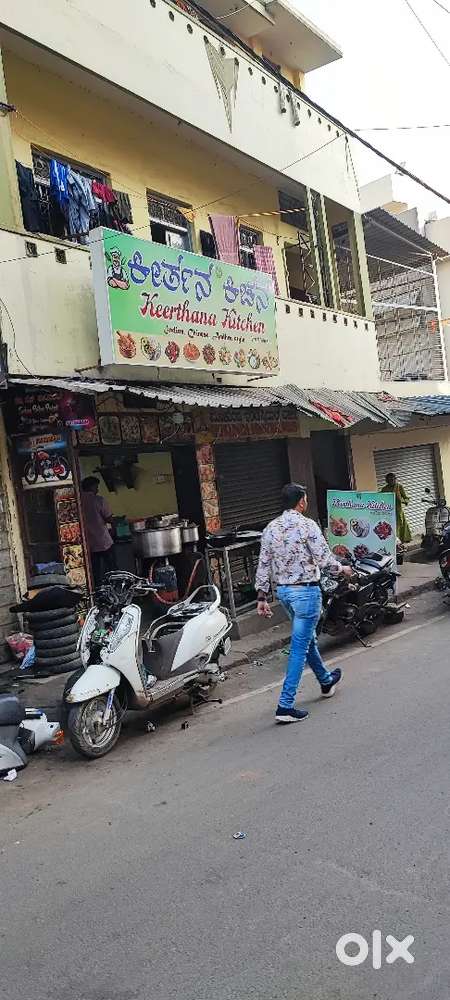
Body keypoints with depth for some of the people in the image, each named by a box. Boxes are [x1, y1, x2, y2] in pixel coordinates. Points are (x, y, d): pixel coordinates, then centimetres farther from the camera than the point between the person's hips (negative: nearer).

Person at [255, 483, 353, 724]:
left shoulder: (270, 528, 4)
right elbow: (323, 559, -14)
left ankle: (326, 680, 45)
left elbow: (263, 565, 4)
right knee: (300, 646, -4)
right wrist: (341, 568, 5)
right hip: (306, 590, -7)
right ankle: (285, 706, -5)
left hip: (283, 590, 7)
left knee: (307, 637, 24)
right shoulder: (307, 525, -14)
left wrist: (262, 597, 8)